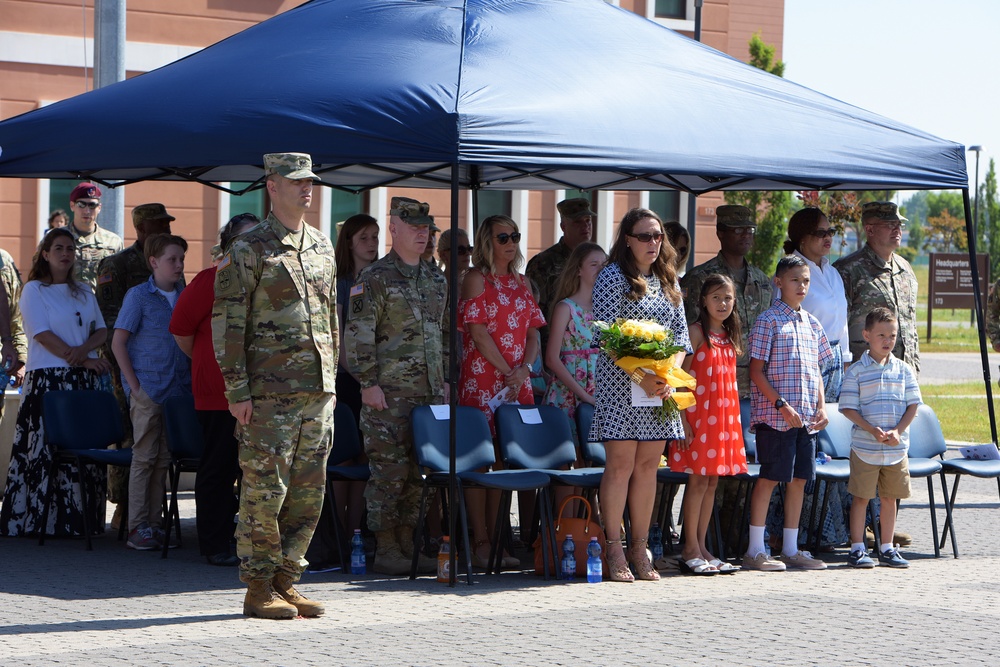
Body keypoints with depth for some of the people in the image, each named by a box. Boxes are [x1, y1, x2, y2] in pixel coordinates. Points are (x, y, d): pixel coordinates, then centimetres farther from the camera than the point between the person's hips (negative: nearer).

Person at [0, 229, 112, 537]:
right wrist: (81, 361, -12)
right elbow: (44, 335, -9)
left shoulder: (84, 292, 18)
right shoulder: (34, 290, 1)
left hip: (86, 381, 5)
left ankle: (79, 519, 3)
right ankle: (42, 521, -5)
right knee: (47, 450, -8)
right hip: (48, 380, -5)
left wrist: (85, 348, -8)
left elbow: (101, 330, 14)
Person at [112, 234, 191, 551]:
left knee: (163, 459, 8)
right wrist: (134, 384, -9)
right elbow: (118, 342, -5)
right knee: (144, 457, -2)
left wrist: (190, 384, 9)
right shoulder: (138, 296, -4)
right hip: (147, 390, -5)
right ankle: (137, 527, 2)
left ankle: (154, 523, 15)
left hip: (177, 391, 5)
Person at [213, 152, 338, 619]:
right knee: (265, 491, -4)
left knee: (308, 493, 7)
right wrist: (237, 390, -13)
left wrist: (331, 381, 16)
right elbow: (227, 322, -8)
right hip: (269, 394, -7)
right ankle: (259, 588, 4)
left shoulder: (322, 248, 15)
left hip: (317, 393, 7)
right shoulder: (248, 251, -5)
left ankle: (286, 581, 16)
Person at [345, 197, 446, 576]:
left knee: (416, 471, 8)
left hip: (430, 392, 6)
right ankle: (386, 549, 1)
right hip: (388, 393, -6)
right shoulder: (375, 278, -5)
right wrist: (369, 384, -14)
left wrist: (446, 381, 16)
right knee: (389, 470, -5)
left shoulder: (437, 280, 16)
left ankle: (408, 544, 15)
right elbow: (358, 335, -10)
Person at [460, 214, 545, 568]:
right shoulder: (477, 279, -2)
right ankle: (480, 544, -5)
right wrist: (506, 372, -11)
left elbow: (533, 333, 14)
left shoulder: (520, 283, 17)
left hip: (517, 382, 6)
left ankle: (494, 541, 9)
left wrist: (524, 369, -4)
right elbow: (478, 332, -10)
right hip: (482, 377, -6)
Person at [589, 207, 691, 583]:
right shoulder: (613, 278, -3)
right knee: (621, 463, -8)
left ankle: (640, 550, 8)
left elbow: (681, 332, 13)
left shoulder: (668, 282, 16)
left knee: (649, 465, 4)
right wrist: (641, 376, -19)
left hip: (661, 386, 6)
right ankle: (614, 552, -5)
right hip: (621, 383, -6)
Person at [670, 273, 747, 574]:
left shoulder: (730, 337, 15)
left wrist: (734, 419, 13)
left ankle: (702, 547, 13)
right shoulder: (696, 332, -6)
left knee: (712, 481, 8)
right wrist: (683, 420, -16)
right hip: (699, 414, -7)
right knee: (699, 480, -5)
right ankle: (690, 550, 0)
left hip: (725, 416, 7)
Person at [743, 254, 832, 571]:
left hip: (806, 416, 7)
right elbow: (756, 371, -9)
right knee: (769, 478, -5)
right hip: (774, 415, -7)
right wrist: (781, 404, -16)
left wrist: (821, 407, 8)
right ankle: (755, 550, 1)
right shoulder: (768, 320, -6)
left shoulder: (812, 324, 15)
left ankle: (791, 549, 16)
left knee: (799, 479, 8)